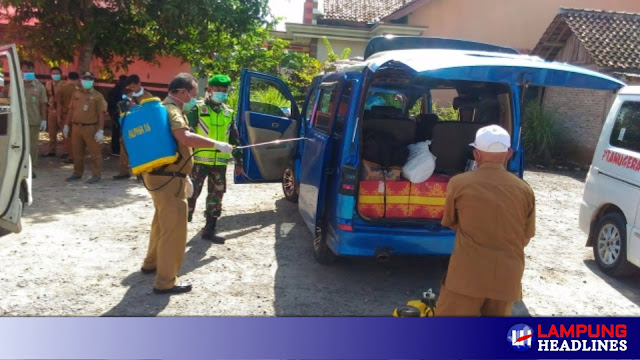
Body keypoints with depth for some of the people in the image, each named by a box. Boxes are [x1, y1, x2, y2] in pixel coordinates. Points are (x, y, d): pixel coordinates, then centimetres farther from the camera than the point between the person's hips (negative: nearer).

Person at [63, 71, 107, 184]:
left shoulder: (98, 96, -4)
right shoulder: (76, 94, 12)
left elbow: (101, 114, -9)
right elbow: (71, 110, 17)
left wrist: (100, 130, -15)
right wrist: (67, 125, 13)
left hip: (91, 128, -5)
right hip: (77, 127, 5)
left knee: (95, 153, -1)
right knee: (77, 152, 13)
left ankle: (96, 176, 5)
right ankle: (77, 174, 24)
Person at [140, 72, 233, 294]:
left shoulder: (166, 109, 17)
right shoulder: (171, 110, -17)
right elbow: (185, 138, -37)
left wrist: (184, 176, 23)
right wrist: (217, 144, -28)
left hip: (163, 176, 11)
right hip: (167, 179, -11)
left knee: (162, 222, 26)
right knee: (174, 229, -6)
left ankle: (152, 263, 42)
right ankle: (165, 282, 0)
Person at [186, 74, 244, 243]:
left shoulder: (229, 113, 12)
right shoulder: (197, 109, -4)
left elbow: (234, 139, 17)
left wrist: (239, 161, 14)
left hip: (220, 162, 5)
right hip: (199, 160, -5)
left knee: (216, 196, 9)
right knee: (191, 194, -3)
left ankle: (209, 230, 20)